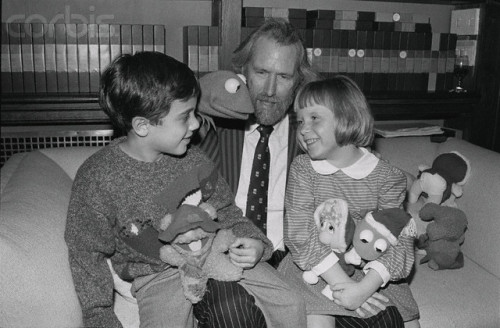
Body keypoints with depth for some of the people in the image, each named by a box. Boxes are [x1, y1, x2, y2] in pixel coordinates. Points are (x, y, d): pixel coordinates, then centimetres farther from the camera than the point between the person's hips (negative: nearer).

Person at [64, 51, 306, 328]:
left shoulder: (192, 159, -5)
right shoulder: (96, 179, -17)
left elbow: (224, 209, 8)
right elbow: (87, 253, -6)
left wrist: (253, 241, -9)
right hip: (158, 276, -3)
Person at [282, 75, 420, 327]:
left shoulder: (388, 177, -7)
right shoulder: (302, 168, -7)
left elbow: (400, 239, -12)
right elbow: (301, 234, -14)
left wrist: (365, 287, -27)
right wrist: (343, 284, -23)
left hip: (373, 273, 2)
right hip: (315, 270, -1)